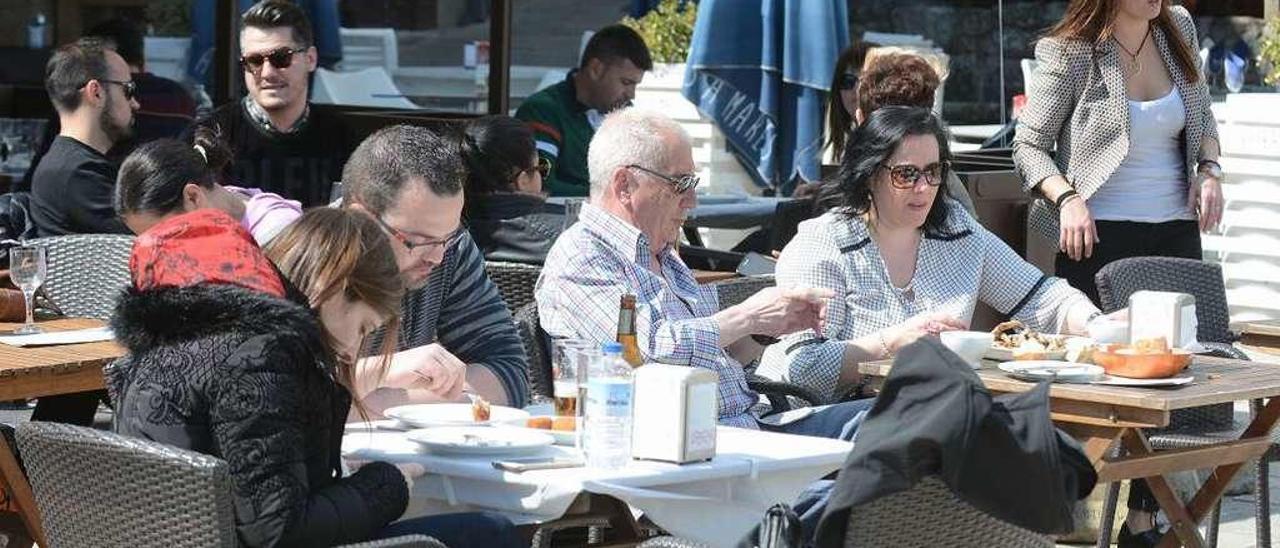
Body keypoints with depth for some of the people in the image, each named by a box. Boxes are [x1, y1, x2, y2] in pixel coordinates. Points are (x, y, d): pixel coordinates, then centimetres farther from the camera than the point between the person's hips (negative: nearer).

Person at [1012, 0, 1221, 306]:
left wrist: (1209, 168, 2)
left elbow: (1203, 116, 21)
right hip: (1098, 234, -5)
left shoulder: (1180, 26, 7)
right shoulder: (1069, 53, -8)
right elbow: (1028, 146, -4)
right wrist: (1067, 199, -20)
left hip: (1178, 231, 5)